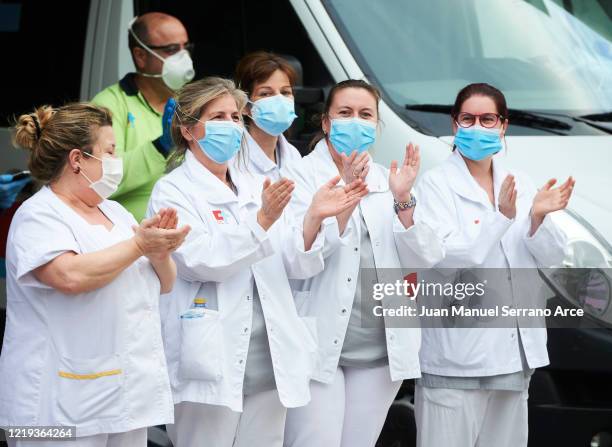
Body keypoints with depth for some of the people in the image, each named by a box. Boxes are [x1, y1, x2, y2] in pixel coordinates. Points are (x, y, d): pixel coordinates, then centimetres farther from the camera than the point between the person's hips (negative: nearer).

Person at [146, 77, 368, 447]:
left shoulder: (257, 186, 15)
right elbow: (199, 261, -16)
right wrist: (262, 220, -24)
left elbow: (298, 266, 8)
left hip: (269, 359, 6)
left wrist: (314, 218, -11)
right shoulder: (173, 191, -1)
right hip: (213, 363, -6)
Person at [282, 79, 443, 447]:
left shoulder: (388, 180, 12)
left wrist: (403, 201, -12)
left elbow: (425, 259, 2)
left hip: (381, 348, 5)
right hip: (322, 348, -5)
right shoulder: (303, 175, -2)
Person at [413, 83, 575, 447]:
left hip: (514, 348, 5)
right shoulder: (437, 183, -5)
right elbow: (445, 258, -16)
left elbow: (553, 257, 5)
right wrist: (501, 216, -26)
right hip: (457, 354, -5)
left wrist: (538, 217, -15)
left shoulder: (520, 184, 10)